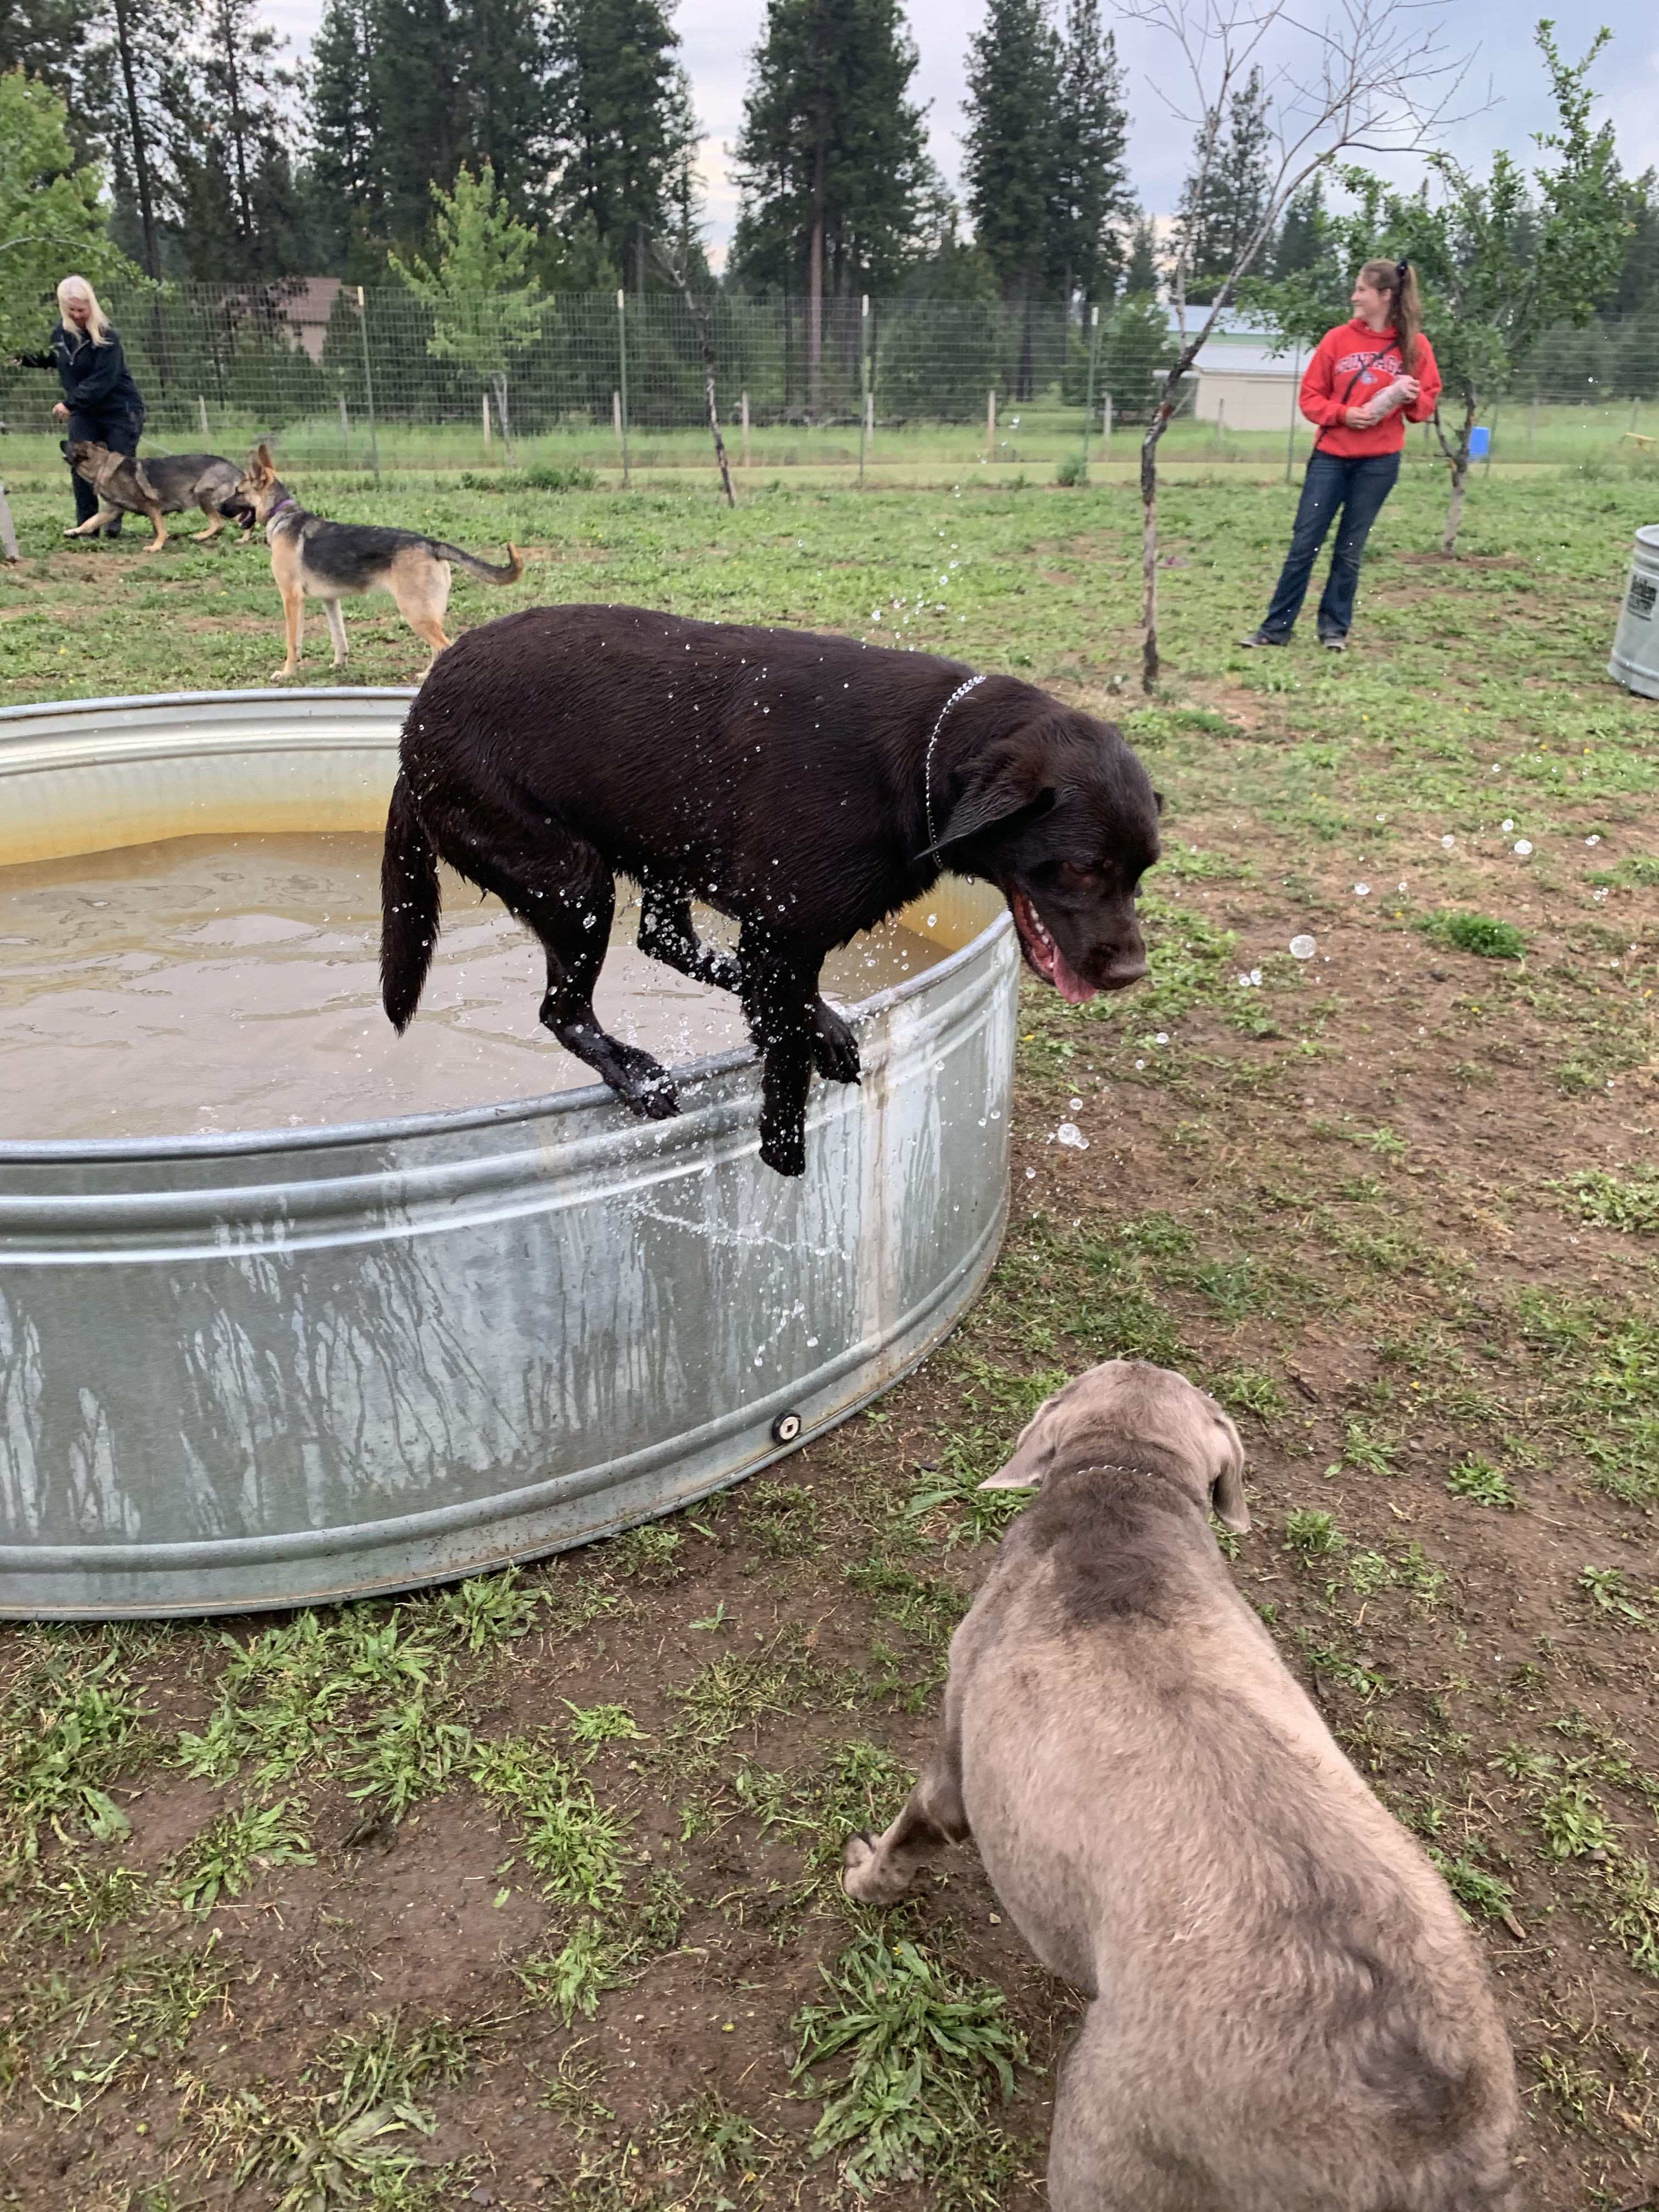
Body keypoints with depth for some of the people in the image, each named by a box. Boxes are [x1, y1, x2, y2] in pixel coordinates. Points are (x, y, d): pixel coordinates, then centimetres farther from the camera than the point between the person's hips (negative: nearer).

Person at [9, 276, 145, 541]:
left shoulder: (107, 336, -18)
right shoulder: (62, 330, 1)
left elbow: (102, 380, -24)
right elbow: (53, 358, 23)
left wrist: (71, 403, -27)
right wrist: (26, 359, 8)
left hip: (120, 411, -5)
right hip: (82, 412, 6)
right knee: (79, 463, -5)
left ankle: (115, 520, 14)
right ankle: (86, 524, 0)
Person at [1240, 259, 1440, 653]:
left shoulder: (1415, 345, 1)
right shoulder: (1337, 340, 1)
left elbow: (1428, 402, 7)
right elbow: (1310, 396, 3)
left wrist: (1412, 398, -15)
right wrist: (1343, 414, -13)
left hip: (1379, 461, -1)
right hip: (1330, 456, 1)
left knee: (1350, 549, 6)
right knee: (1304, 544, -1)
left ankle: (1335, 627, 15)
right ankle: (1276, 627, 4)